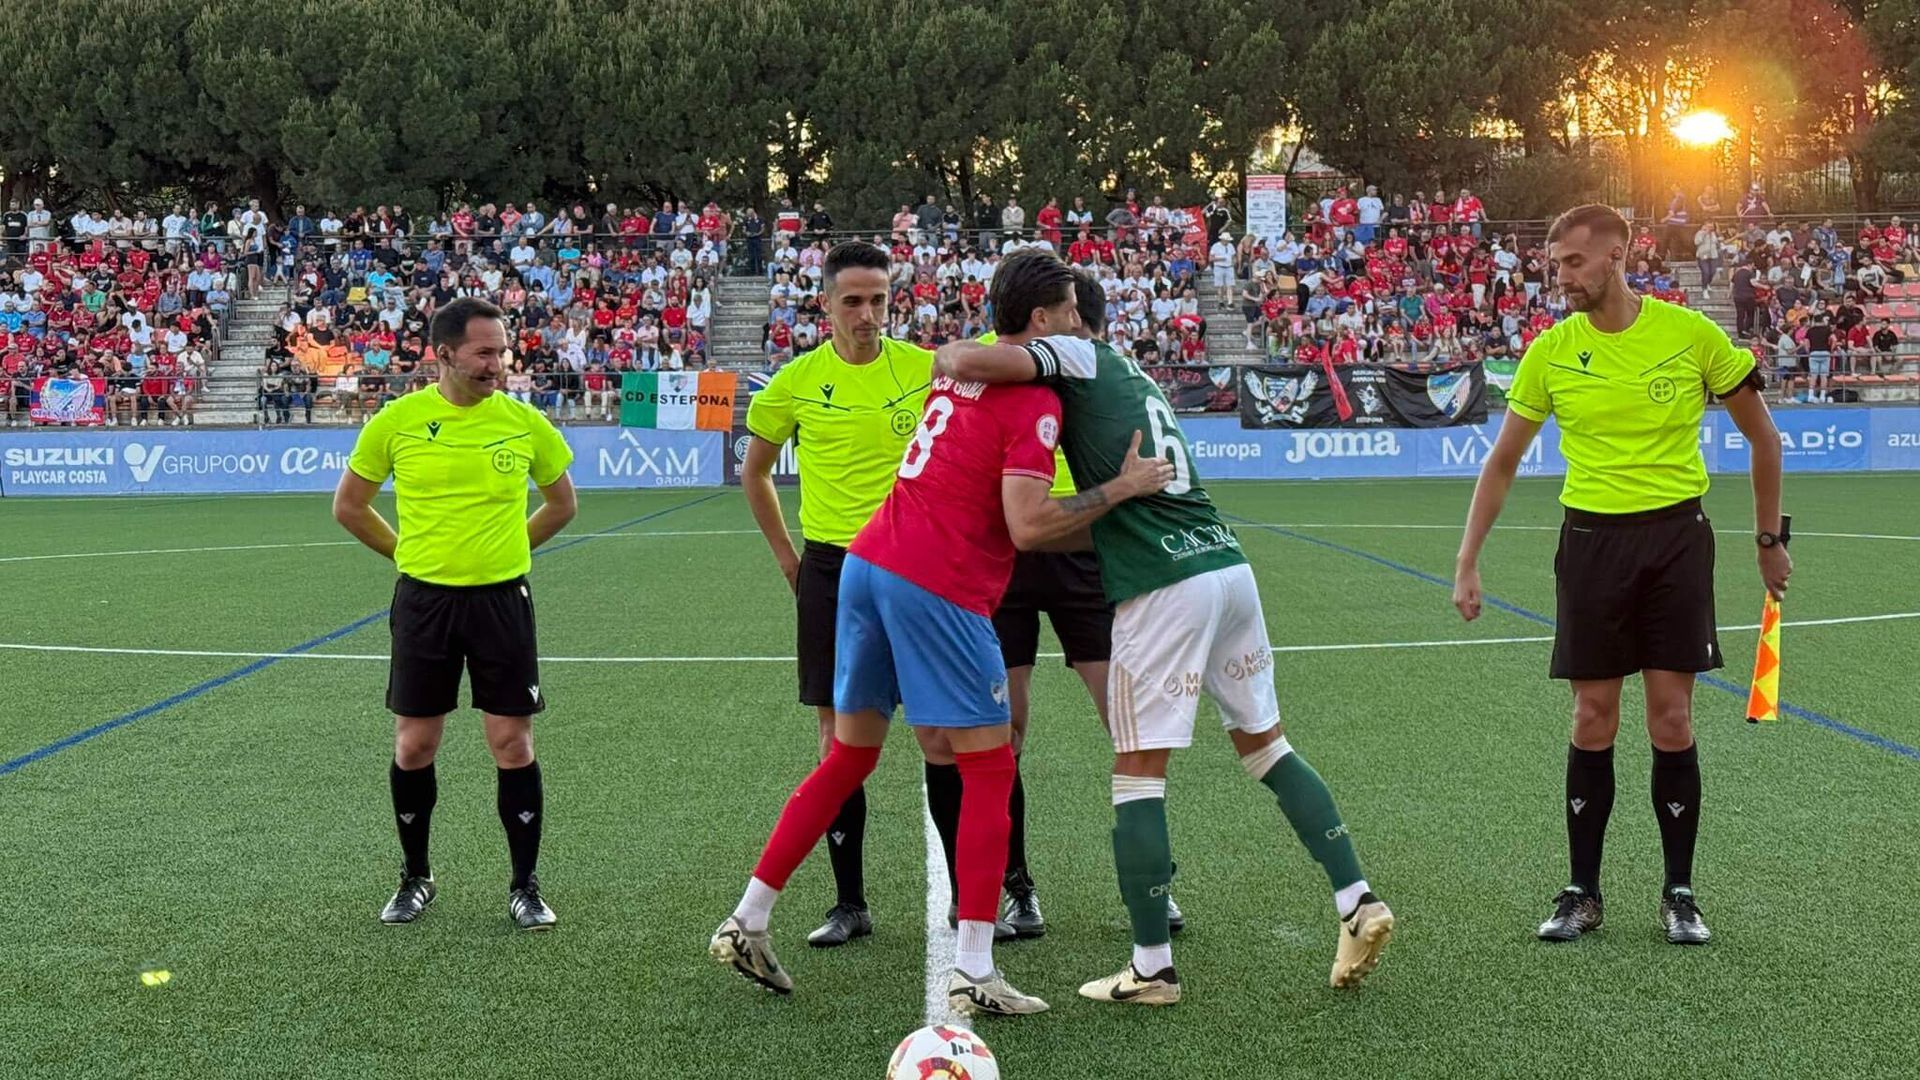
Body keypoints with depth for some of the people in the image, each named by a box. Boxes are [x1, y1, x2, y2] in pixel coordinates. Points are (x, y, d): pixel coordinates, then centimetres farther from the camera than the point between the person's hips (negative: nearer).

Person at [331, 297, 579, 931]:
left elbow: (561, 503, 14)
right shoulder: (397, 421, -4)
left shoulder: (524, 422, -3)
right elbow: (349, 505, 10)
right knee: (413, 746, 6)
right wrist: (410, 551, 7)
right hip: (423, 600, 0)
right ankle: (415, 877, 25)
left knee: (513, 746, 0)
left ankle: (524, 886, 13)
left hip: (502, 600, 0)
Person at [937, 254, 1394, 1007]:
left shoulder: (1075, 355, 1)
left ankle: (1151, 968, 6)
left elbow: (976, 361, -16)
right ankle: (1358, 902, 15)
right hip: (1227, 560, 8)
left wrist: (950, 354, 5)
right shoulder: (1130, 373, 25)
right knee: (1264, 744, 19)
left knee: (1138, 772, 1)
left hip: (1164, 584, -8)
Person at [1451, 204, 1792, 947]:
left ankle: (1679, 894, 14)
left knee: (1672, 724, 0)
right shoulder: (1551, 351, -1)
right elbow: (1502, 462, 7)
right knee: (1593, 723, 4)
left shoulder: (1690, 334, -5)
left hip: (1676, 537, -1)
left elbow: (1761, 434, 7)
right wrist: (1467, 563, 1)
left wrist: (1769, 539, 9)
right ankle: (1582, 893, 15)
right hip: (1591, 542, 1)